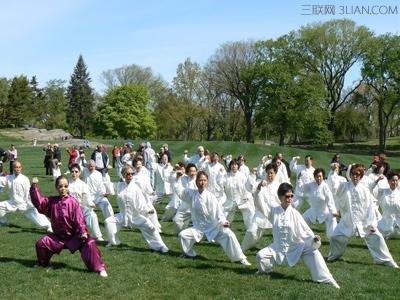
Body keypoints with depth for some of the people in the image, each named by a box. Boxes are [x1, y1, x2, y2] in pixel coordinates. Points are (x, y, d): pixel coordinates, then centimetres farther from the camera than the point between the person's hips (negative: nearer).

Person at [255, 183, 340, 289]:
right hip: (278, 247, 2)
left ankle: (328, 280, -17)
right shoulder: (273, 211, -7)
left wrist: (314, 239, -32)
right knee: (260, 255, -13)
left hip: (296, 247, -2)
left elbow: (305, 230, -13)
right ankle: (265, 270, 24)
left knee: (313, 253, -25)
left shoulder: (294, 213, -12)